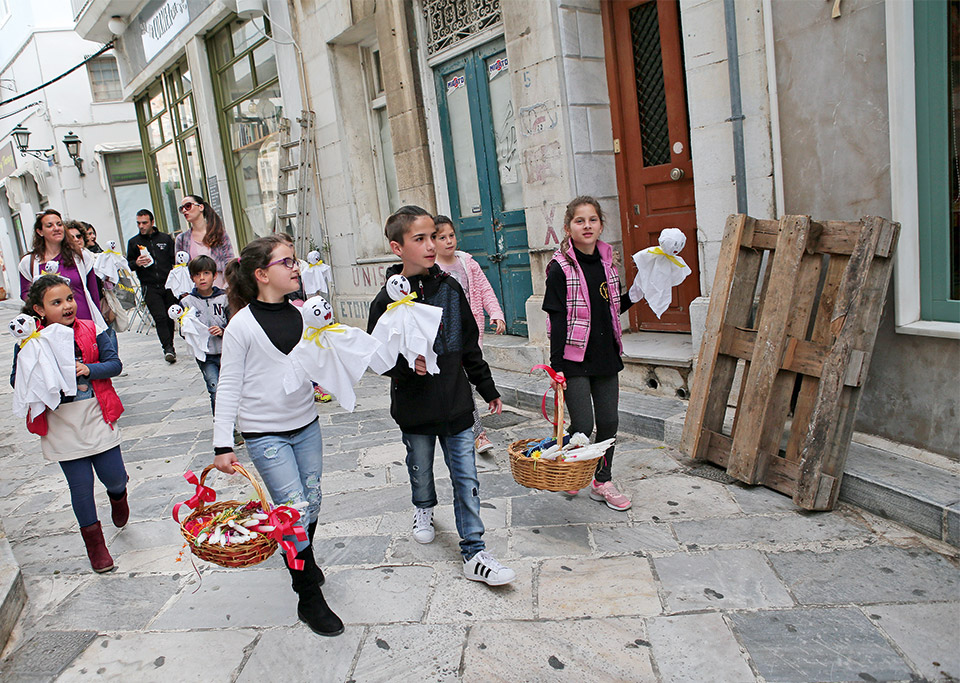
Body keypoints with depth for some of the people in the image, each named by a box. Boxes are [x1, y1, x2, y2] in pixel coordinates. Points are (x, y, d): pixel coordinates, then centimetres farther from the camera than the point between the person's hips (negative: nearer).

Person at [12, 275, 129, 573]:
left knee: (114, 477, 5)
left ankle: (118, 494, 44)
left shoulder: (92, 330, -2)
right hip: (61, 427, -1)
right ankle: (94, 542, 25)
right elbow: (16, 380, 0)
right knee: (80, 486, 4)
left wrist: (87, 369, -23)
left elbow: (115, 364, -5)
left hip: (97, 417, 1)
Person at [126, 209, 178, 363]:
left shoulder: (166, 238, 10)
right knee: (160, 318, -13)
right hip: (150, 287, -1)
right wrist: (137, 263, -10)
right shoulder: (133, 242, 10)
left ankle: (169, 347, 20)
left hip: (168, 284, 1)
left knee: (170, 317, 6)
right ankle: (168, 348, -14)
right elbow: (128, 264, 13)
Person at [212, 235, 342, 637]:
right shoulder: (243, 325, -12)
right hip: (265, 434, -5)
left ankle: (303, 563, 42)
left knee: (311, 504, 14)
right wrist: (222, 444, -11)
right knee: (294, 511, -6)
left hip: (306, 426, 6)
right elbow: (229, 386, -9)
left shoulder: (302, 315, 4)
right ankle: (310, 601, 10)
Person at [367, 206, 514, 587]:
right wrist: (407, 366, -27)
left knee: (466, 478, 1)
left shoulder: (450, 288, 1)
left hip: (456, 402, 2)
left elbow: (470, 344, 8)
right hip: (414, 408, -2)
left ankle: (474, 555, 10)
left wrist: (487, 388, 13)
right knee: (421, 469, 20)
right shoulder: (389, 300, -10)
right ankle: (424, 510, 52)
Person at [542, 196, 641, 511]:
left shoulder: (607, 261, 7)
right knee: (583, 425, -4)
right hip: (574, 358, -6)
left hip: (606, 355, 6)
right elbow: (557, 320, -14)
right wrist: (556, 366, -17)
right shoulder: (560, 267, -11)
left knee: (609, 422, 10)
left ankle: (602, 482, 27)